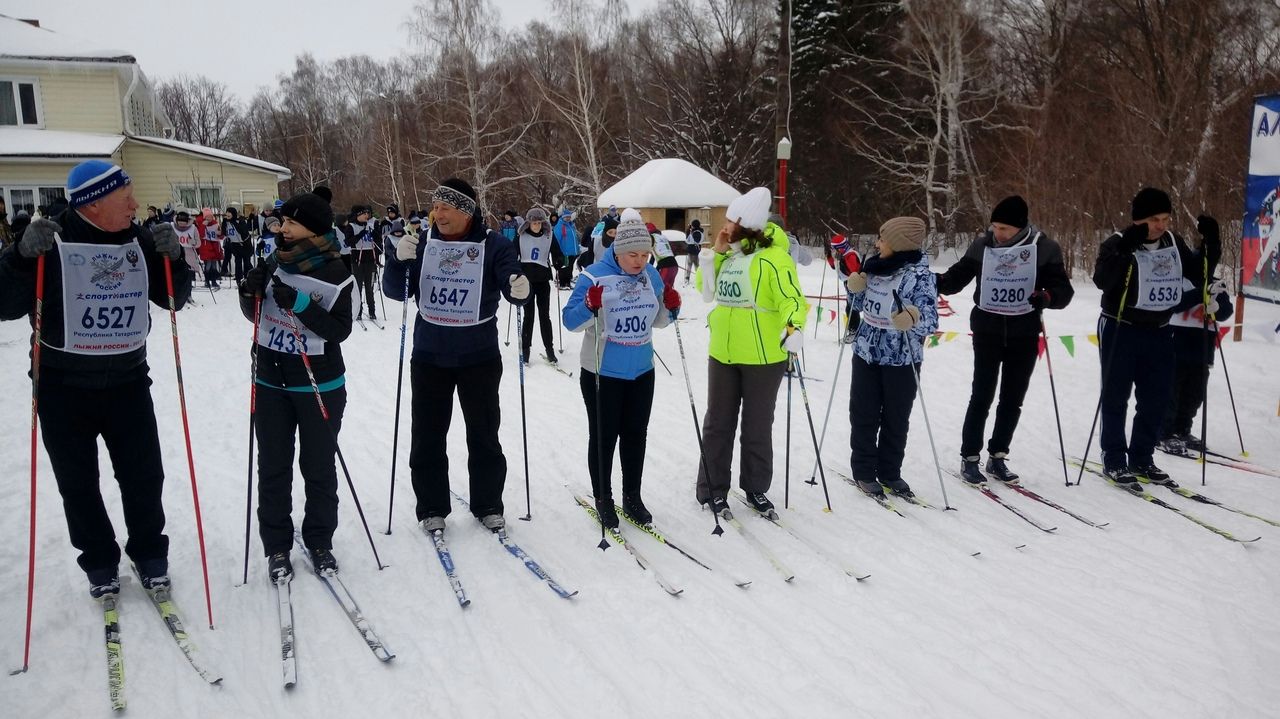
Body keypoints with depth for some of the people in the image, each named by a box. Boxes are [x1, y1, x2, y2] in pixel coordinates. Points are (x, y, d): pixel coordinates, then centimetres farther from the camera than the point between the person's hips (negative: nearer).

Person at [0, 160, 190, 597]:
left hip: (128, 380, 3)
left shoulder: (139, 241, 0)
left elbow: (174, 298, 6)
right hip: (64, 386, -2)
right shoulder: (52, 241, -11)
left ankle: (149, 553, 26)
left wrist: (172, 258, -12)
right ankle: (100, 561, 27)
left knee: (144, 477, 7)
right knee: (79, 484, 9)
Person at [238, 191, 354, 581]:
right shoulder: (274, 262, 3)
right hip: (271, 383, 4)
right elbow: (254, 315, 11)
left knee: (319, 466, 9)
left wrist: (299, 304, -25)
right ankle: (276, 546, 22)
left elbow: (340, 330, -14)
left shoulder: (334, 272, -11)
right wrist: (251, 292, -10)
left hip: (320, 385, -4)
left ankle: (319, 541, 25)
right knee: (273, 467, 10)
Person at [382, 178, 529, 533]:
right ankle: (431, 507, 22)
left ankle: (488, 506, 25)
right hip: (429, 357, 2)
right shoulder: (423, 244, 1)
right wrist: (399, 261, -20)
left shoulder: (494, 245, -8)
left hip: (480, 357, -2)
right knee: (428, 436, 8)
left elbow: (513, 286, -15)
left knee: (484, 435, 10)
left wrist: (519, 289, -39)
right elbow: (396, 292, 0)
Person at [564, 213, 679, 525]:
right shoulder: (594, 276, -14)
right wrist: (590, 307, -32)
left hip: (642, 372, 5)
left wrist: (670, 307, -8)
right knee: (603, 437, 6)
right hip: (602, 373, -5)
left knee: (636, 435, 14)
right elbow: (571, 322, -13)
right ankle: (603, 499, 22)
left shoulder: (652, 275, 2)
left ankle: (632, 497, 29)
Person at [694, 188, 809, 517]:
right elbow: (707, 289, 16)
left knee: (757, 425, 11)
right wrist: (715, 253, 3)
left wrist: (793, 327, -39)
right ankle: (712, 489, 22)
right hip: (723, 353, 6)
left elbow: (791, 299, -20)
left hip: (762, 356, -6)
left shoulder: (772, 257, -14)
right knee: (718, 423, 11)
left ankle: (755, 487, 27)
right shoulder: (729, 255, 9)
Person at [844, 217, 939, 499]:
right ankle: (864, 471, 21)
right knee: (863, 413, 9)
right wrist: (854, 283, -3)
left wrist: (913, 320, -41)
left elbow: (930, 322, -21)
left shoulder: (920, 276, -15)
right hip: (866, 351, 5)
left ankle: (890, 472, 24)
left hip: (901, 359, -5)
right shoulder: (874, 266, 3)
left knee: (896, 418, 9)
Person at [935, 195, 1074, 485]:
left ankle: (997, 456, 23)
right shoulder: (982, 245, -4)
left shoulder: (1044, 249, -6)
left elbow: (1064, 289, -6)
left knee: (1013, 399, 9)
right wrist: (939, 282, -17)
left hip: (1024, 333, 1)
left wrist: (1047, 296, -28)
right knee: (982, 396, -2)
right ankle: (969, 458, 8)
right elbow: (960, 275, 4)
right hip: (987, 329, -1)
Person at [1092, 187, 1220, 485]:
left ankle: (1141, 458, 21)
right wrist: (1126, 249, -35)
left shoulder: (1174, 244, 8)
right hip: (1121, 331, -6)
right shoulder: (1118, 243, -11)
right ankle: (1113, 460, 9)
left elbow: (1199, 273, 16)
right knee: (1116, 396, 1)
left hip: (1159, 332, 6)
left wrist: (1210, 242, 2)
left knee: (1157, 398, 9)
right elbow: (1102, 279, -25)